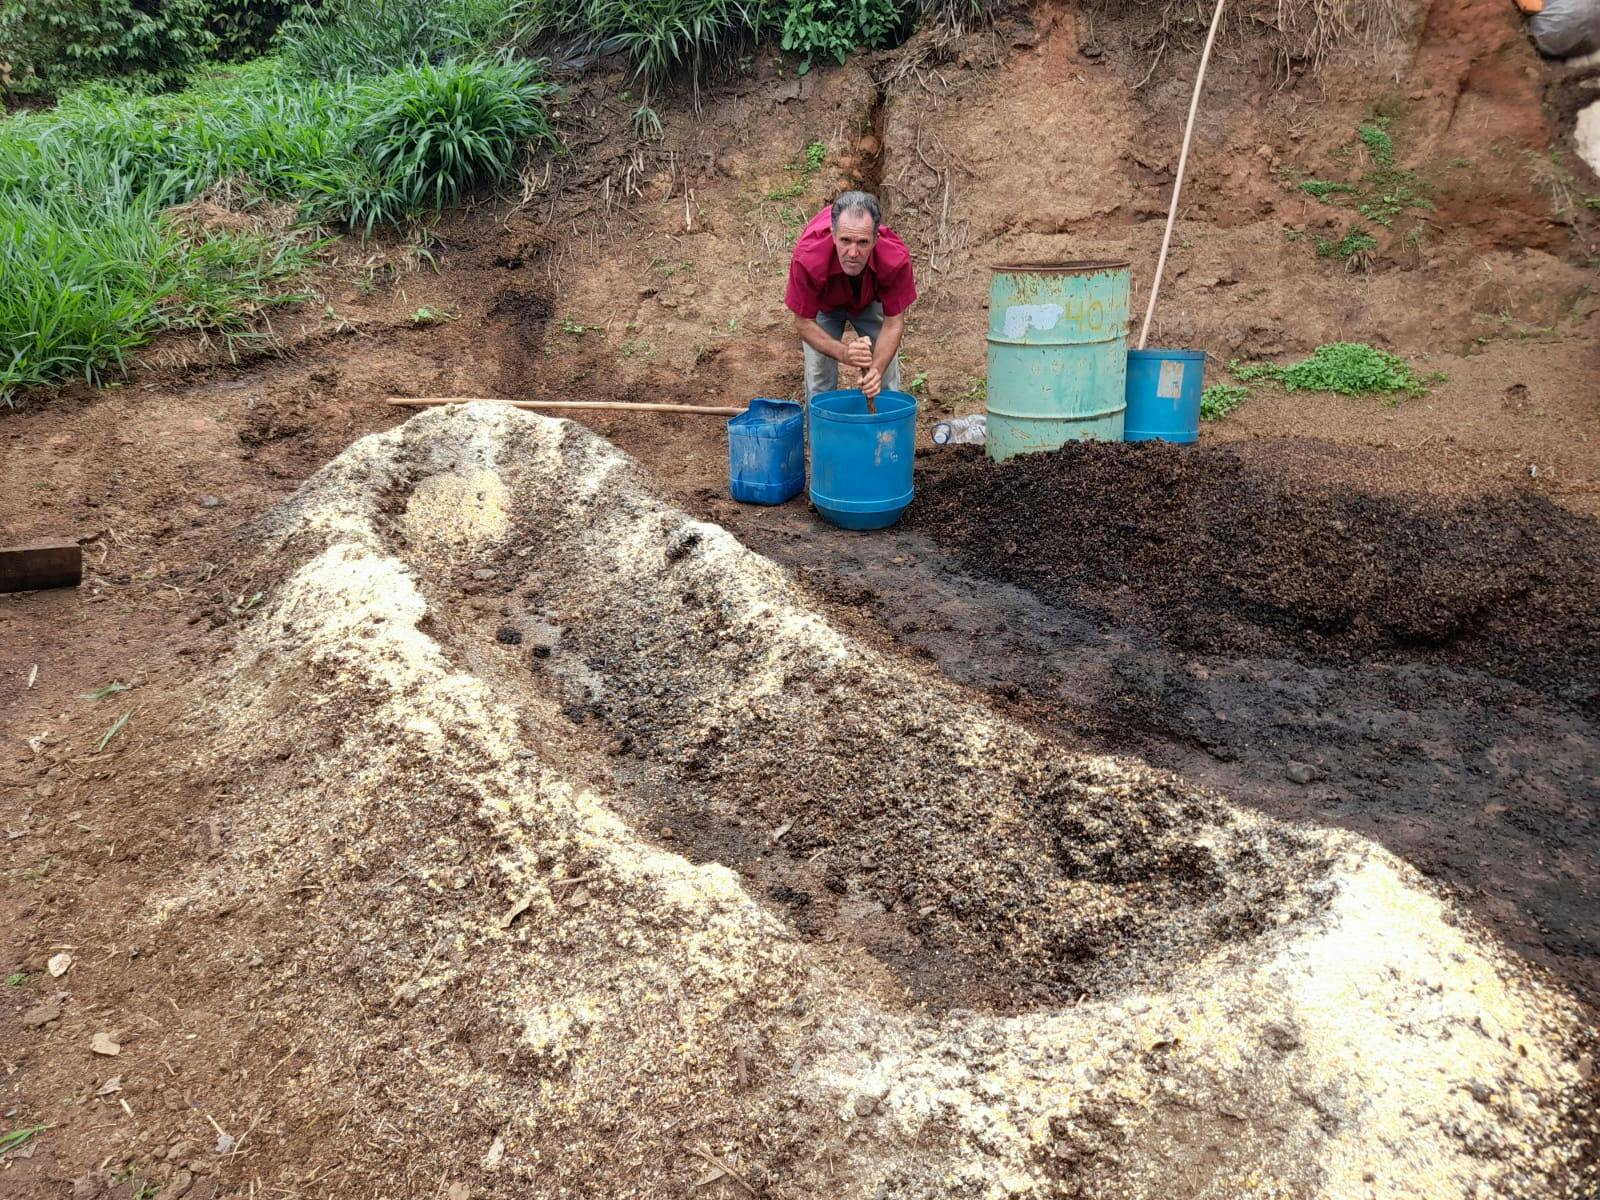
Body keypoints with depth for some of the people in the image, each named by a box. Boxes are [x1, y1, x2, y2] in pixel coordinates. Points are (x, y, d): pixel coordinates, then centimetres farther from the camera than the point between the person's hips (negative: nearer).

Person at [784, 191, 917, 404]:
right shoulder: (808, 258, -41)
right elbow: (803, 322, -28)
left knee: (885, 378, -3)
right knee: (819, 379, -10)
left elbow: (893, 323, -26)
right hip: (824, 303, -1)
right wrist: (843, 352, -44)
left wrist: (876, 369, -42)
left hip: (871, 300, 1)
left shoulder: (896, 258, -39)